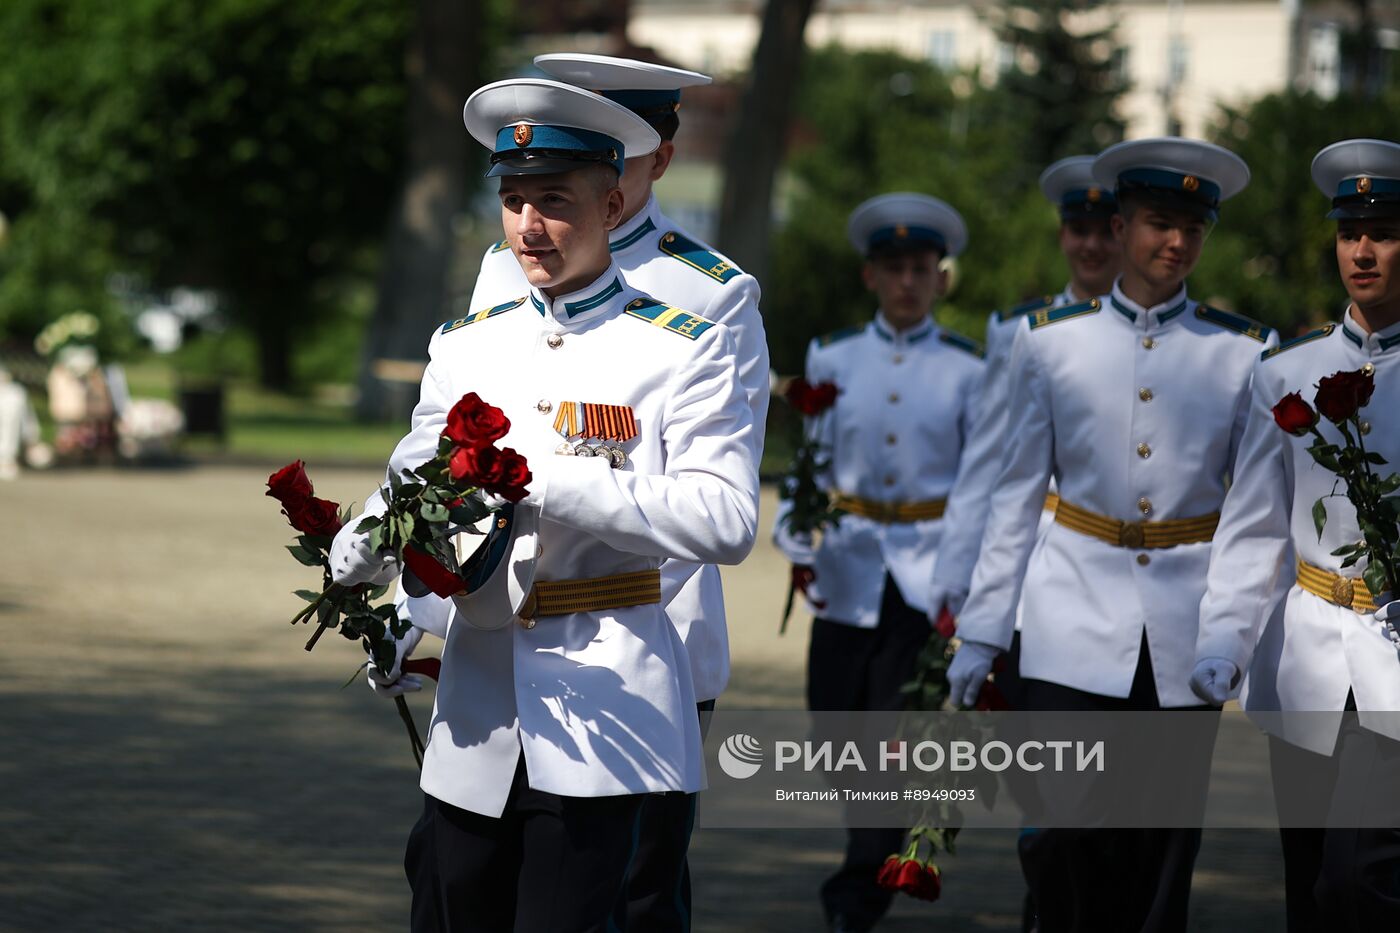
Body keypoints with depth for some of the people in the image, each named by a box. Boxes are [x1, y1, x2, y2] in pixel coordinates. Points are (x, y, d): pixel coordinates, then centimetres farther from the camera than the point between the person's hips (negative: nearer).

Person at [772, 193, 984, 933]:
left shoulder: (967, 369, 5)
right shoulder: (832, 359, 8)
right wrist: (798, 542, 1)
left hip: (930, 565, -2)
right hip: (851, 559, 2)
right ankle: (879, 855, 27)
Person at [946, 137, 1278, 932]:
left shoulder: (1244, 352, 5)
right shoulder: (1051, 339, 5)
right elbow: (1018, 493, 8)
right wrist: (982, 630, 6)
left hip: (1185, 626, 1)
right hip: (1076, 622, 0)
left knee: (1162, 847, 3)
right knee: (1068, 838, -9)